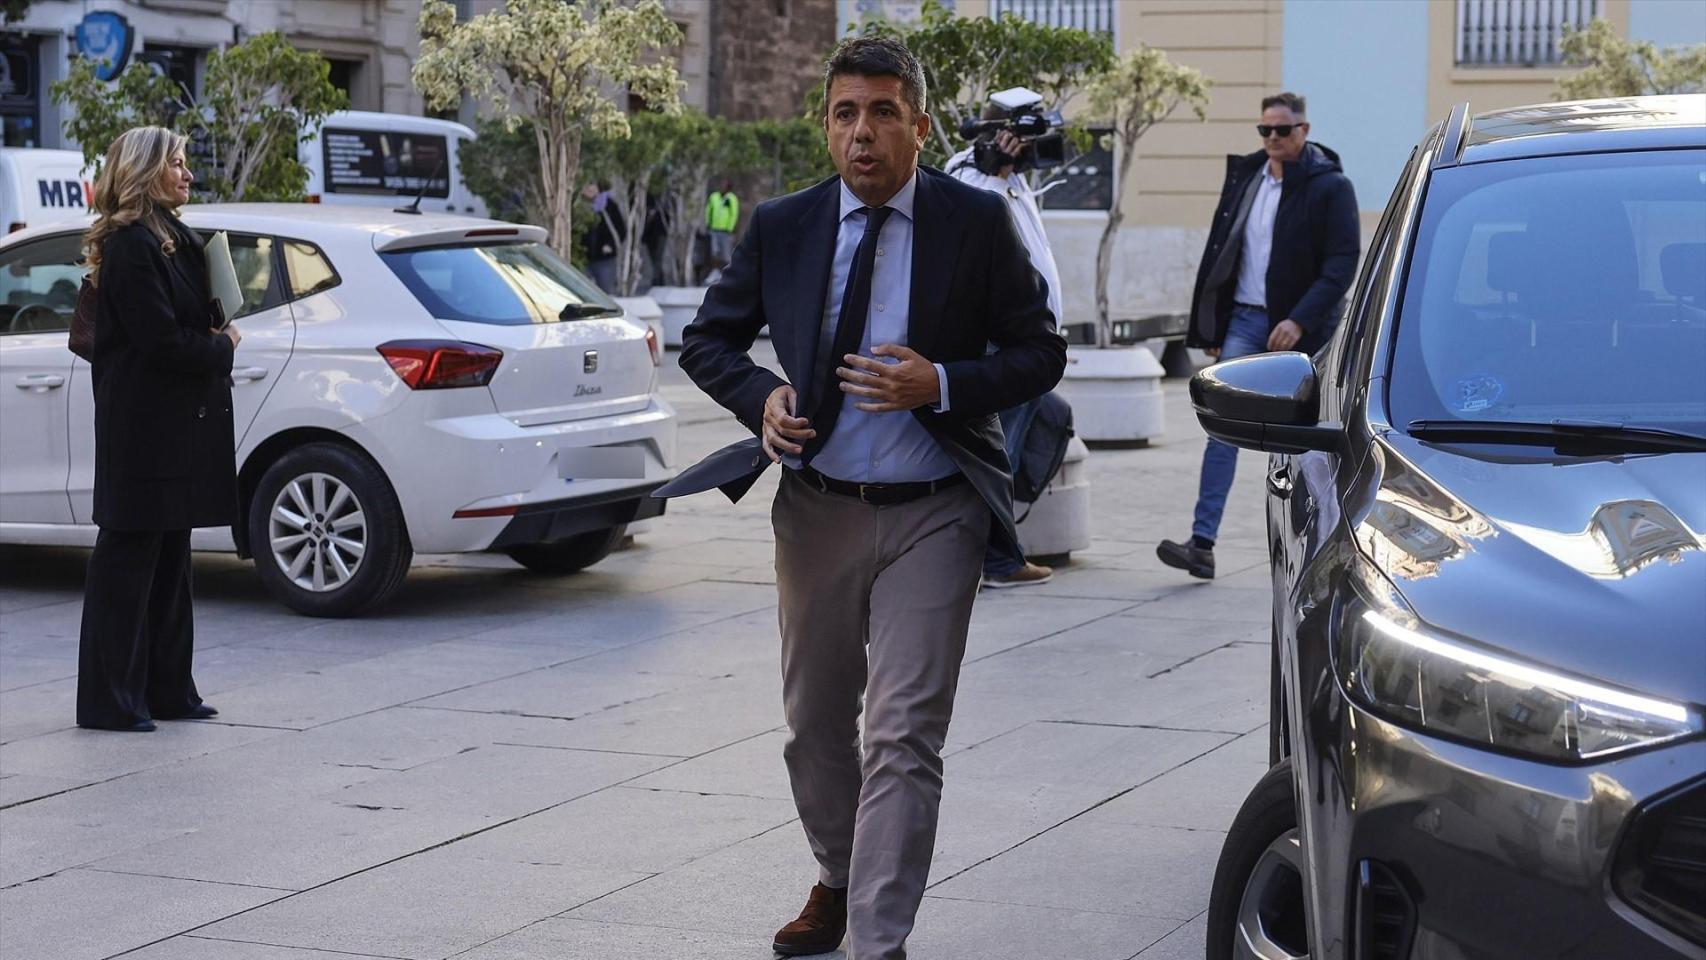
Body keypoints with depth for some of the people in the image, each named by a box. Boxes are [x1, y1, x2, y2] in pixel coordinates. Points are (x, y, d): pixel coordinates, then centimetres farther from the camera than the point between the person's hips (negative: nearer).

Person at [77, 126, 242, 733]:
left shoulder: (173, 239, 16)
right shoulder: (129, 245, -15)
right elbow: (161, 339, -20)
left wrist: (217, 340, -3)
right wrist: (223, 347, -6)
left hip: (177, 424, 10)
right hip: (144, 426, -10)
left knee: (168, 561, 14)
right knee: (128, 561, -4)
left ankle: (166, 690, 21)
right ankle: (111, 700, 2)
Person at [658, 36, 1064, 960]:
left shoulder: (977, 222, -5)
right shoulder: (781, 226, 1)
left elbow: (1040, 352, -1)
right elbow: (706, 339, 12)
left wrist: (942, 386, -18)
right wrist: (761, 396, -9)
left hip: (931, 513, -3)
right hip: (818, 506, 3)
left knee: (903, 736, -9)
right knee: (816, 723, 17)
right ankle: (836, 882, 40)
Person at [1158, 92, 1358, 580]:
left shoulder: (1330, 186, -7)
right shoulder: (1244, 175, 9)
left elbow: (1342, 264, -12)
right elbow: (1219, 252, 14)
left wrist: (1299, 320, -22)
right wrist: (1211, 327, 11)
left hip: (1299, 332, -4)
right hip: (1245, 320, 4)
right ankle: (1202, 543, -13)